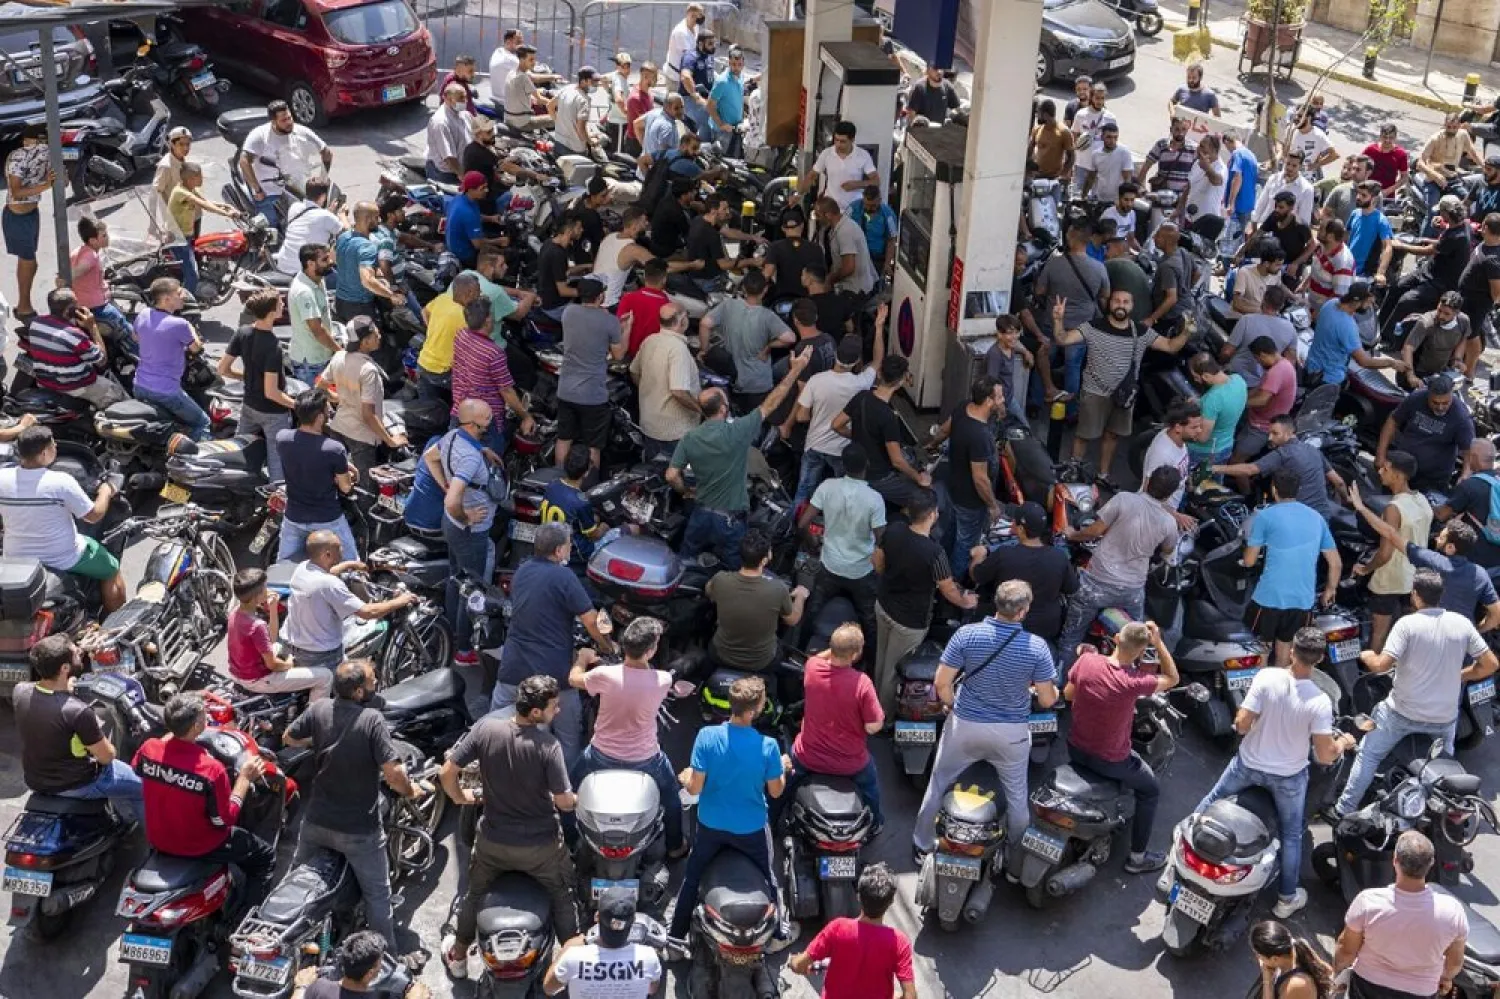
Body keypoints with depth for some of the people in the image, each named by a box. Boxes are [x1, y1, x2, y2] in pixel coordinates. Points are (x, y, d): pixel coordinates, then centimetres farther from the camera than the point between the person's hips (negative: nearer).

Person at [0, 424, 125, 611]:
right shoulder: (61, 482, -24)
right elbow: (94, 516, -15)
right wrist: (105, 492, 4)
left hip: (15, 560, 5)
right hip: (63, 560, -4)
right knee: (112, 570, 19)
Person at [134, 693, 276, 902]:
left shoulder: (149, 748, -17)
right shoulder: (211, 769, -33)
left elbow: (136, 769, 10)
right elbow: (225, 820, -21)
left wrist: (173, 733, 16)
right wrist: (245, 777, -16)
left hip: (158, 840, 6)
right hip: (198, 847, -6)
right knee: (266, 856, 13)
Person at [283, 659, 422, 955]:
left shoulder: (318, 711, -9)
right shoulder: (372, 720, -24)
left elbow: (288, 738, 9)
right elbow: (393, 773, -27)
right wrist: (410, 791, -7)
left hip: (316, 822, 6)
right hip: (359, 830, -5)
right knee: (377, 896, 9)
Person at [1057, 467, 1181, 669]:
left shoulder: (1124, 499, -15)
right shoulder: (1169, 523, -5)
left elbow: (1094, 531, -10)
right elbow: (1167, 550, 16)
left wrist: (1073, 535, 10)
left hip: (1097, 583, -2)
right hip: (1132, 590, 2)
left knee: (1070, 638, 13)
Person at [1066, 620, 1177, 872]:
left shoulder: (1086, 660, -17)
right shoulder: (1134, 682, -29)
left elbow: (1068, 694, 1)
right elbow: (1172, 679, -10)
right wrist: (1159, 642, -15)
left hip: (1075, 748, 5)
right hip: (1109, 760, -5)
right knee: (1151, 790, 21)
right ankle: (1137, 858, 27)